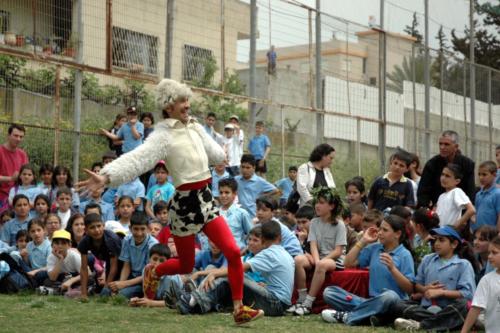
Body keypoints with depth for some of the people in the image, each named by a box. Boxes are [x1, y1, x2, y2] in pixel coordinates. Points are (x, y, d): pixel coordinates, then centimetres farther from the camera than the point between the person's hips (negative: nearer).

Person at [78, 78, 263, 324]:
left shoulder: (195, 127, 7)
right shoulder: (163, 135, -14)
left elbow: (215, 153, 28)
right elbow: (137, 159, -29)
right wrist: (106, 176, -40)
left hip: (205, 198, 5)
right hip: (185, 202, -5)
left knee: (233, 252, -8)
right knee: (186, 265, 10)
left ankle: (239, 309, 0)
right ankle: (152, 273, 42)